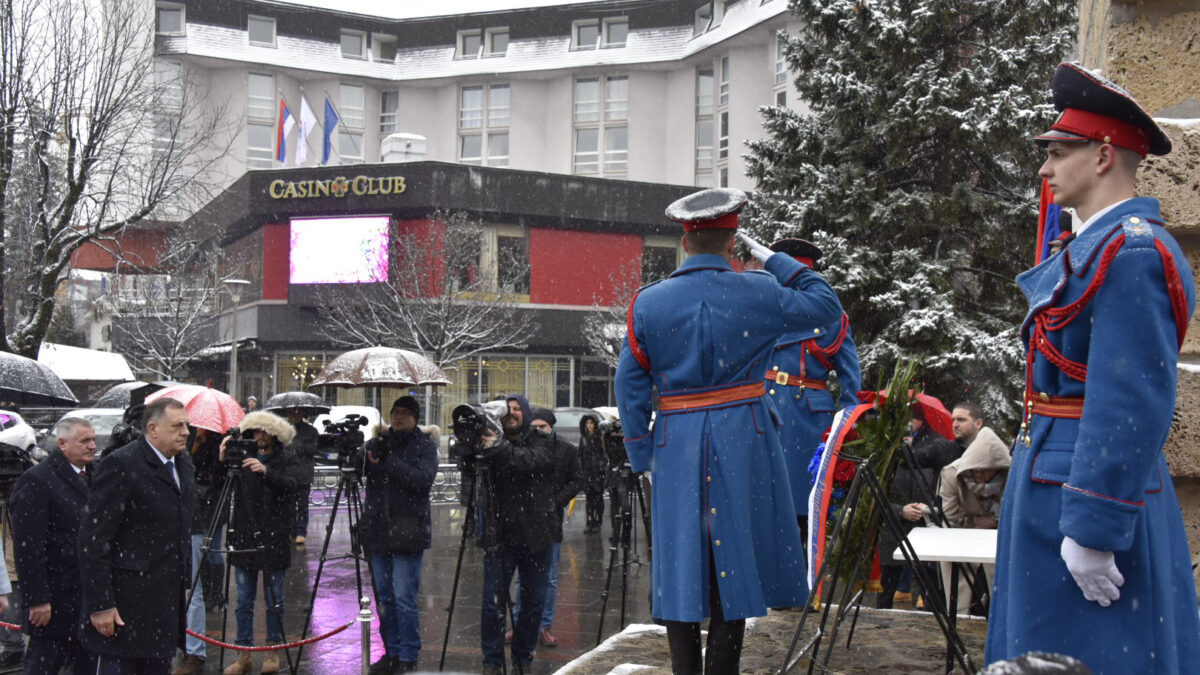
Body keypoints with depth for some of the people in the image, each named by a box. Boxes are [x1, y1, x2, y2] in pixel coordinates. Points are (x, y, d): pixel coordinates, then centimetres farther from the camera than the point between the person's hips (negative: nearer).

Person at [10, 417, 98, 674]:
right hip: (56, 602, -7)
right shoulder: (37, 481, -12)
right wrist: (38, 600, -19)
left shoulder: (91, 478, 12)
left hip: (90, 596, 7)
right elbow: (28, 547, -17)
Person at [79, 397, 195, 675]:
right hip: (128, 602, -8)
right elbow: (93, 539, -17)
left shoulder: (183, 463, 11)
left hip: (168, 601, 8)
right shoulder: (121, 465, -14)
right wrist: (99, 604, -19)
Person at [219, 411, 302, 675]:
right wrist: (223, 461, -16)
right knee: (244, 600, 7)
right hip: (244, 537, 3)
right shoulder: (243, 457, 7)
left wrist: (266, 471, -33)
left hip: (274, 538, -3)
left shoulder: (286, 459, 1)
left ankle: (273, 651, 15)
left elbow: (291, 485, -17)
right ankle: (244, 654, 13)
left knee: (273, 599, 4)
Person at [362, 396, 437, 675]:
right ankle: (392, 652, 21)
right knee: (384, 597, 10)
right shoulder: (378, 442, 12)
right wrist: (366, 458, -18)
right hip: (378, 530, 5)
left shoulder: (424, 445, 0)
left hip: (407, 531, -5)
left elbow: (424, 479, -15)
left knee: (404, 597, -7)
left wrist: (388, 464, -20)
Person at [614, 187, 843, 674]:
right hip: (742, 444, -1)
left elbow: (630, 385, 2)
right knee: (734, 558, 7)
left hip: (677, 447, 1)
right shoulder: (757, 293, -6)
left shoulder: (648, 302, 0)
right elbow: (826, 306, 8)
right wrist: (771, 259, 9)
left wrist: (642, 455, 10)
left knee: (680, 561, 8)